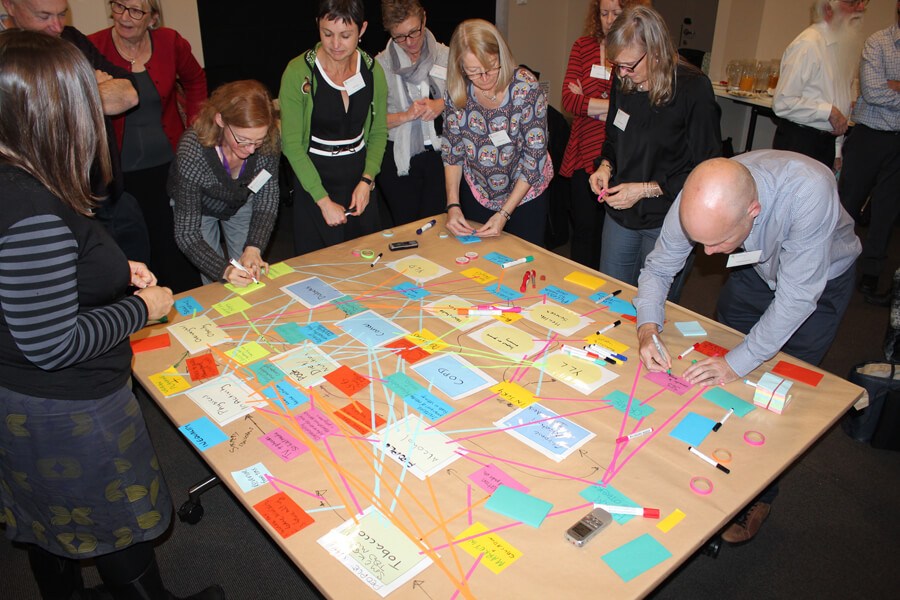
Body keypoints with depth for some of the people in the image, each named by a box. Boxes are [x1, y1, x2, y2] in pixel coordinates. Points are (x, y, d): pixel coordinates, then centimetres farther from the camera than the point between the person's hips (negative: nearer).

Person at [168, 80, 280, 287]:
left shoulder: (269, 140, -32)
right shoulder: (192, 153, -40)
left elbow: (267, 199, -18)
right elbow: (187, 233, -34)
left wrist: (253, 247, -32)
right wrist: (224, 270, -49)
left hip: (242, 202, 3)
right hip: (197, 207, -2)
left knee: (252, 274, 6)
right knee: (215, 282, -4)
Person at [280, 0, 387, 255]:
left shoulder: (372, 70, -3)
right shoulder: (298, 72, -14)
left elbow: (379, 132, 5)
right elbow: (291, 143, -14)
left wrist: (367, 180, -9)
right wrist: (323, 200, -17)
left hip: (360, 178, 4)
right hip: (314, 177, -3)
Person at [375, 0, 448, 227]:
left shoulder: (445, 55, 5)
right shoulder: (381, 64, -2)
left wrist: (441, 104, -10)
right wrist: (405, 116, -18)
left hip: (440, 155, 1)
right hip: (400, 160, -1)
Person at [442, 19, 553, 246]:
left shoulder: (525, 87, -24)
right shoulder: (458, 91, -14)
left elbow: (535, 158, -20)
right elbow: (451, 151, -4)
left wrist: (504, 213, -22)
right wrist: (453, 205, -15)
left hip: (525, 192, -3)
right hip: (477, 192, 3)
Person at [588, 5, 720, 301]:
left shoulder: (694, 89, -18)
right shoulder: (623, 81, 0)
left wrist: (646, 189, -18)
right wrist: (606, 166, -3)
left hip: (667, 222, -5)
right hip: (620, 213, 6)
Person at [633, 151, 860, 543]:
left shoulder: (809, 191, -44)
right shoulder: (700, 199, -31)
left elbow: (797, 297, -36)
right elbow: (659, 267, -16)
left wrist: (738, 362, -35)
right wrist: (647, 327, -32)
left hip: (821, 279, -3)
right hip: (756, 271, 4)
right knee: (719, 374, 7)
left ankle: (759, 496, 23)